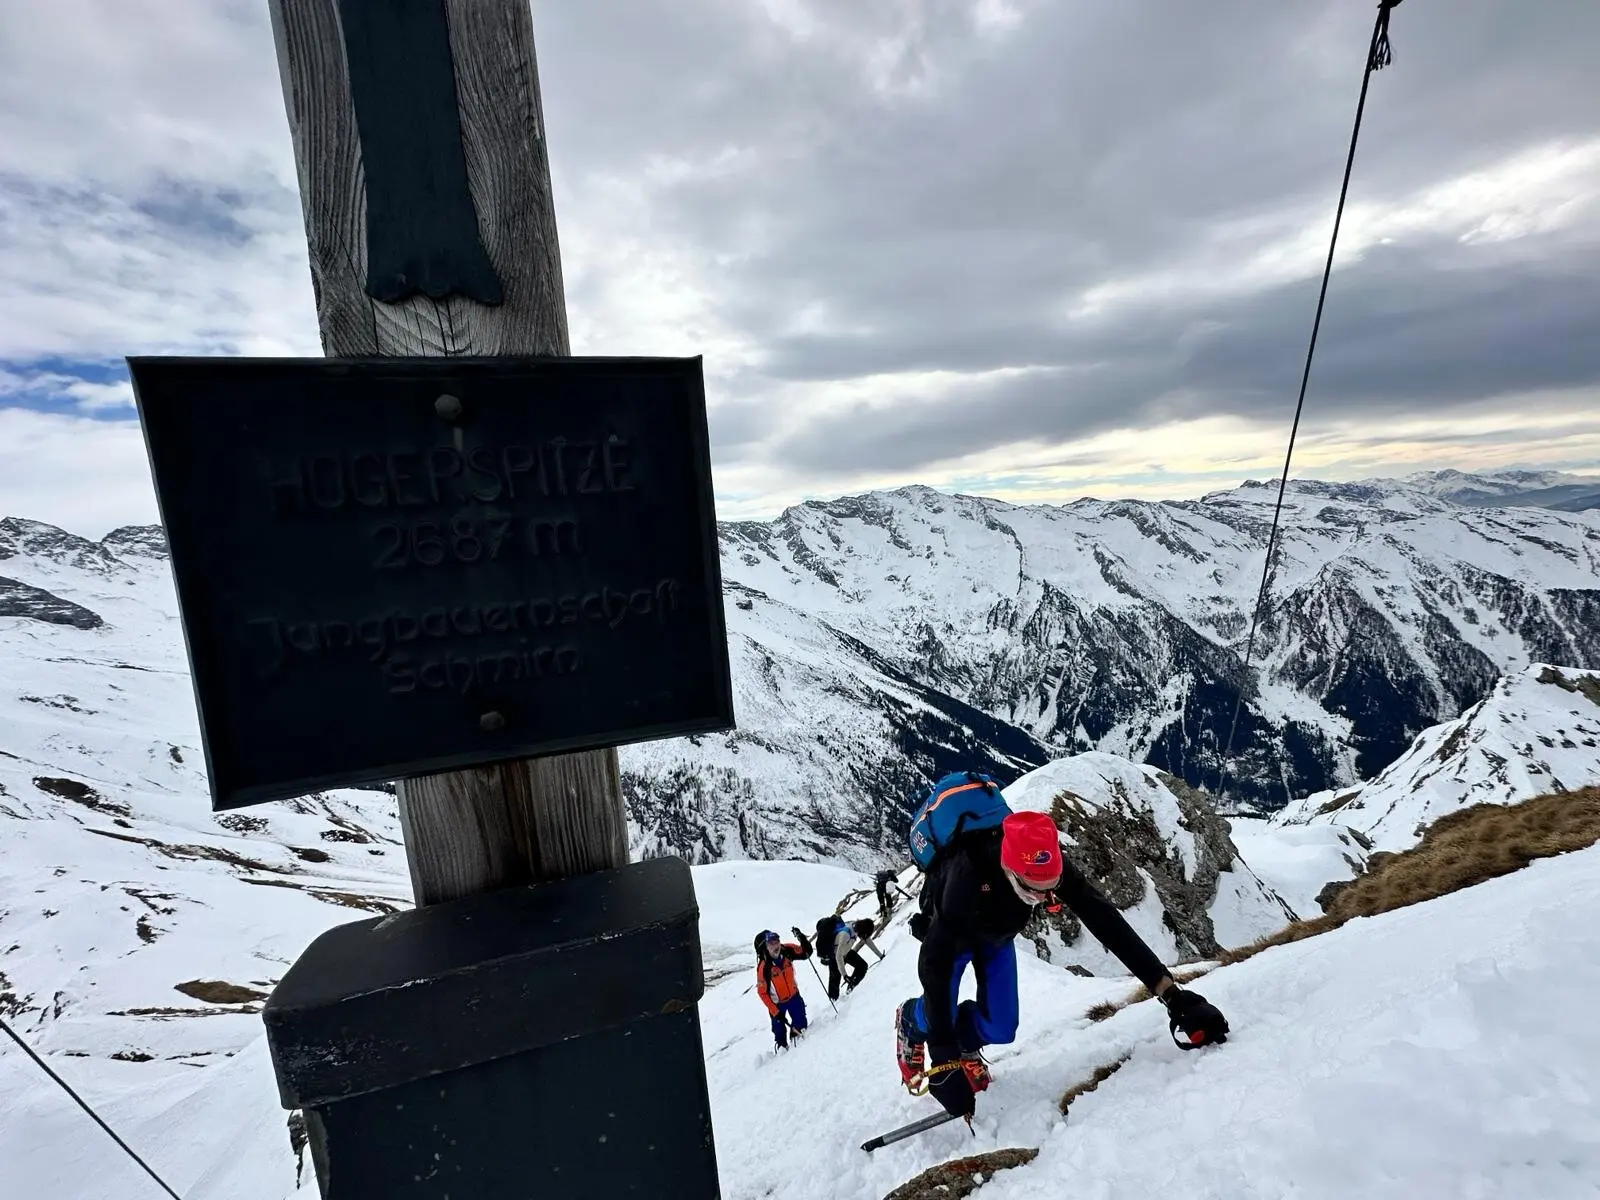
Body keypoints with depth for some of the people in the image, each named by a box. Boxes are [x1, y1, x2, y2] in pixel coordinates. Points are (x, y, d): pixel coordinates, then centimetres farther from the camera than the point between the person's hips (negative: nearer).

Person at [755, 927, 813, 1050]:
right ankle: (782, 1047, 40)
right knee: (779, 1029, 15)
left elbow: (806, 953, -11)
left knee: (801, 1024, 12)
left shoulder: (787, 950, -23)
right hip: (777, 1003, -3)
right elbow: (762, 992, -24)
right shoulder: (763, 966, -33)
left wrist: (802, 938, -31)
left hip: (794, 995, 3)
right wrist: (775, 1012, -21)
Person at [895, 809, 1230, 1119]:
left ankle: (964, 1043, 32)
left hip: (998, 935, 4)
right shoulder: (966, 875, -48)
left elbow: (1106, 922, -32)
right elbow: (934, 962, -44)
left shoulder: (1051, 865, -36)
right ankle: (910, 1021, 30)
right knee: (938, 1017, -5)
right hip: (948, 931, -3)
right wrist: (943, 1060, -44)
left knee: (1000, 1030, -1)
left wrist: (1173, 994, -39)